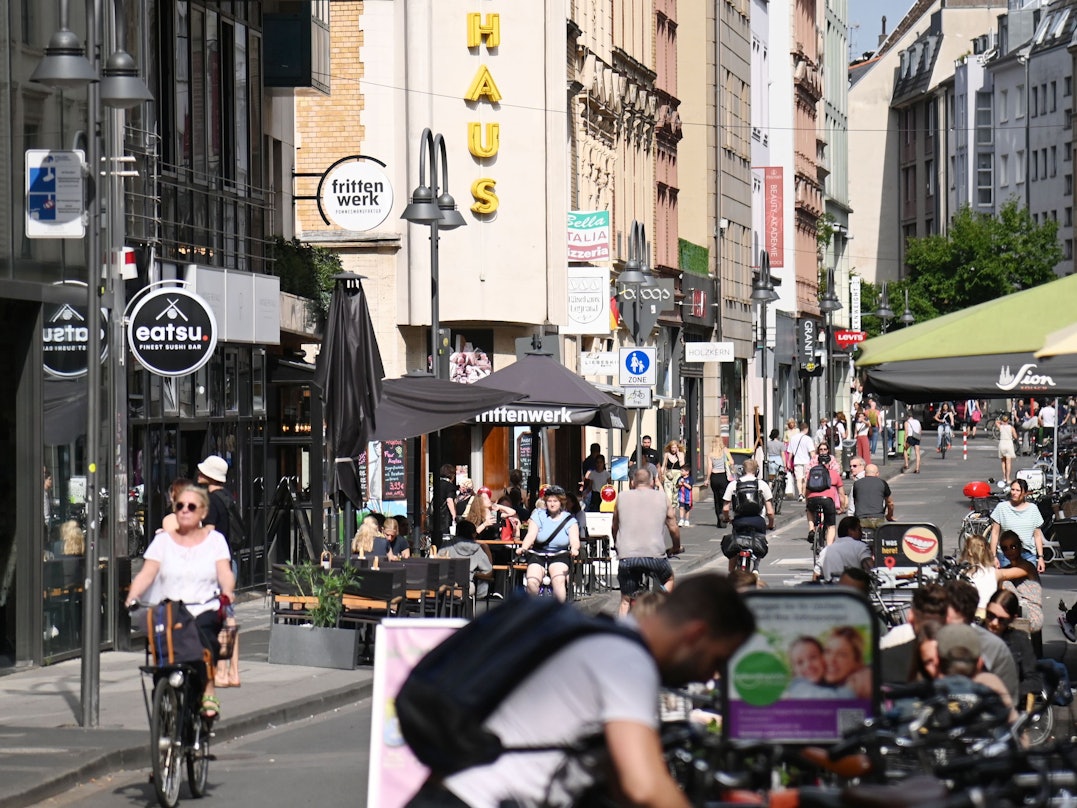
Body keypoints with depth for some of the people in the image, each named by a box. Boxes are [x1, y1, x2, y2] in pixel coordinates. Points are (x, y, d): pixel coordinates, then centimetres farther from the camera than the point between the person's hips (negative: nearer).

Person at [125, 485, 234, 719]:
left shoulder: (214, 539, 13)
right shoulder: (163, 540, 14)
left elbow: (225, 572, 0)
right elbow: (146, 573, 3)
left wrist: (227, 593, -22)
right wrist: (132, 598, -15)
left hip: (205, 610, -1)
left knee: (202, 634, -34)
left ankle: (208, 693, -21)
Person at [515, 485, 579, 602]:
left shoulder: (569, 520, 5)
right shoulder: (538, 516, 6)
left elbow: (574, 540, -9)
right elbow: (531, 535, -7)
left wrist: (574, 549, -34)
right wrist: (523, 548, -29)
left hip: (560, 555, -1)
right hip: (538, 555, 1)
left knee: (558, 580, -31)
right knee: (532, 582, -23)